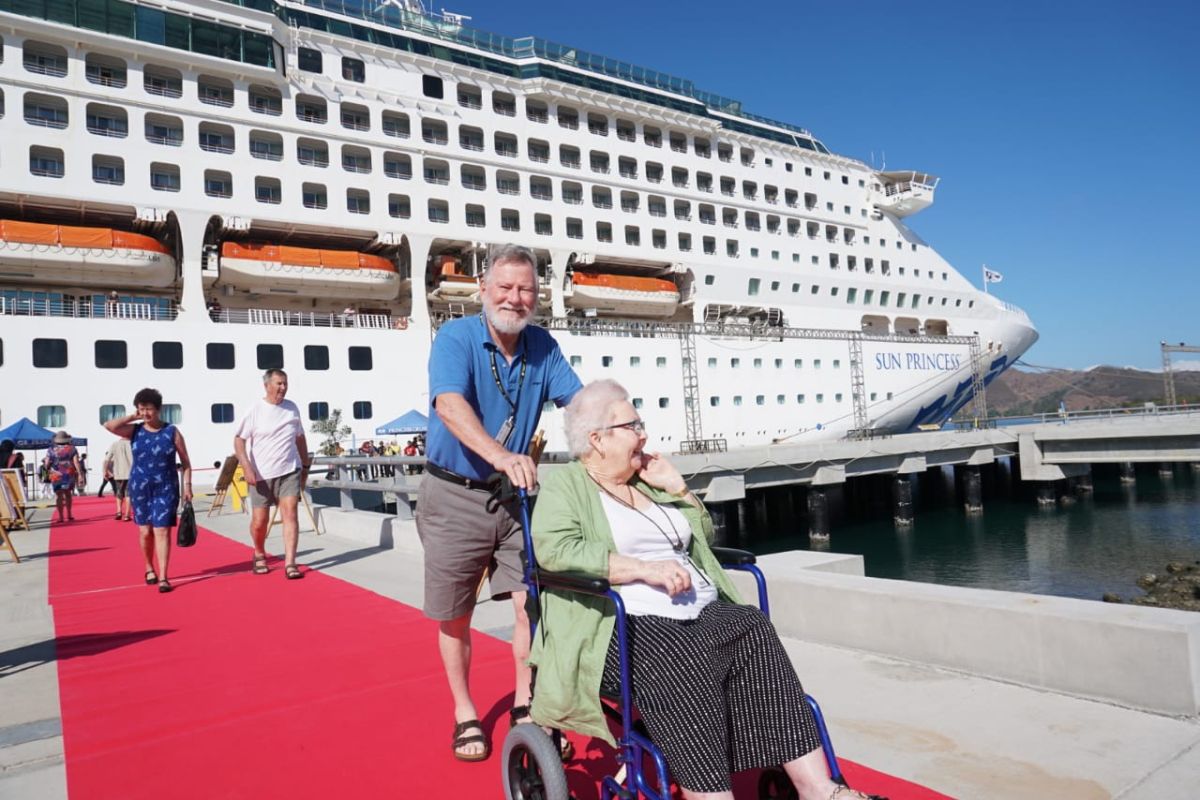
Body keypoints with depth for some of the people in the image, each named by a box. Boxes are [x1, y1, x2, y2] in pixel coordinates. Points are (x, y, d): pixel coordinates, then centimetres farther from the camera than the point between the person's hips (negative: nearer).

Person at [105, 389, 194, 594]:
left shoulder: (172, 432, -3)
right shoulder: (135, 431, 3)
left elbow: (186, 462, 1)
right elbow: (108, 426, -15)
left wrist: (187, 486, -6)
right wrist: (133, 417, -6)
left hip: (166, 489, -2)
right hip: (139, 489, 3)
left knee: (162, 531, -6)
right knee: (145, 531, 10)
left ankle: (163, 577, -6)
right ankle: (149, 568, 32)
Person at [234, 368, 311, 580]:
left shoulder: (292, 408, 6)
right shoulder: (255, 410, -5)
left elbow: (300, 438, 16)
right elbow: (239, 439, -6)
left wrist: (305, 465, 17)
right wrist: (246, 467, -16)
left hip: (290, 471, 2)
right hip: (261, 474, -2)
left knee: (290, 513, -10)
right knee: (259, 521, 6)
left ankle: (289, 564, -11)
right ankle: (259, 555, 34)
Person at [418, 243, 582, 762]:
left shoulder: (541, 346, 0)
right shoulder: (456, 337, -14)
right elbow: (450, 405, -30)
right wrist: (500, 456, -47)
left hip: (516, 497, 3)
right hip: (456, 497, -3)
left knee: (533, 604, 0)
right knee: (453, 618, 9)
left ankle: (524, 706, 24)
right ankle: (464, 714, 31)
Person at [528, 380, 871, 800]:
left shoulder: (645, 482, 24)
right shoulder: (563, 486, 4)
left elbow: (703, 533, 31)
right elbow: (555, 550, -16)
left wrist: (677, 488, 14)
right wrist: (643, 568, -21)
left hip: (702, 612, 6)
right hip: (626, 624, -5)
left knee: (754, 631, -24)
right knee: (679, 663, -36)